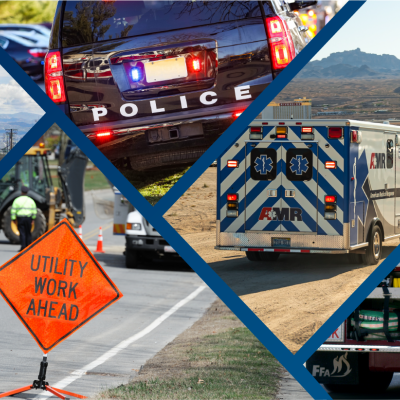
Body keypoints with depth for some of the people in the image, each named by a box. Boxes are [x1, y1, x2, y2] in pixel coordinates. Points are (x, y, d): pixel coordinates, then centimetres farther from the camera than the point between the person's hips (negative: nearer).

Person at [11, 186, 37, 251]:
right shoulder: (31, 201, 4)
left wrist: (13, 219, 0)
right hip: (28, 218, 2)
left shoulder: (17, 200, -1)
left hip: (20, 218, -2)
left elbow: (13, 210, -4)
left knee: (22, 233, -2)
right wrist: (33, 219, 14)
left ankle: (23, 247, -10)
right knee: (28, 233, 11)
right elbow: (34, 211, 5)